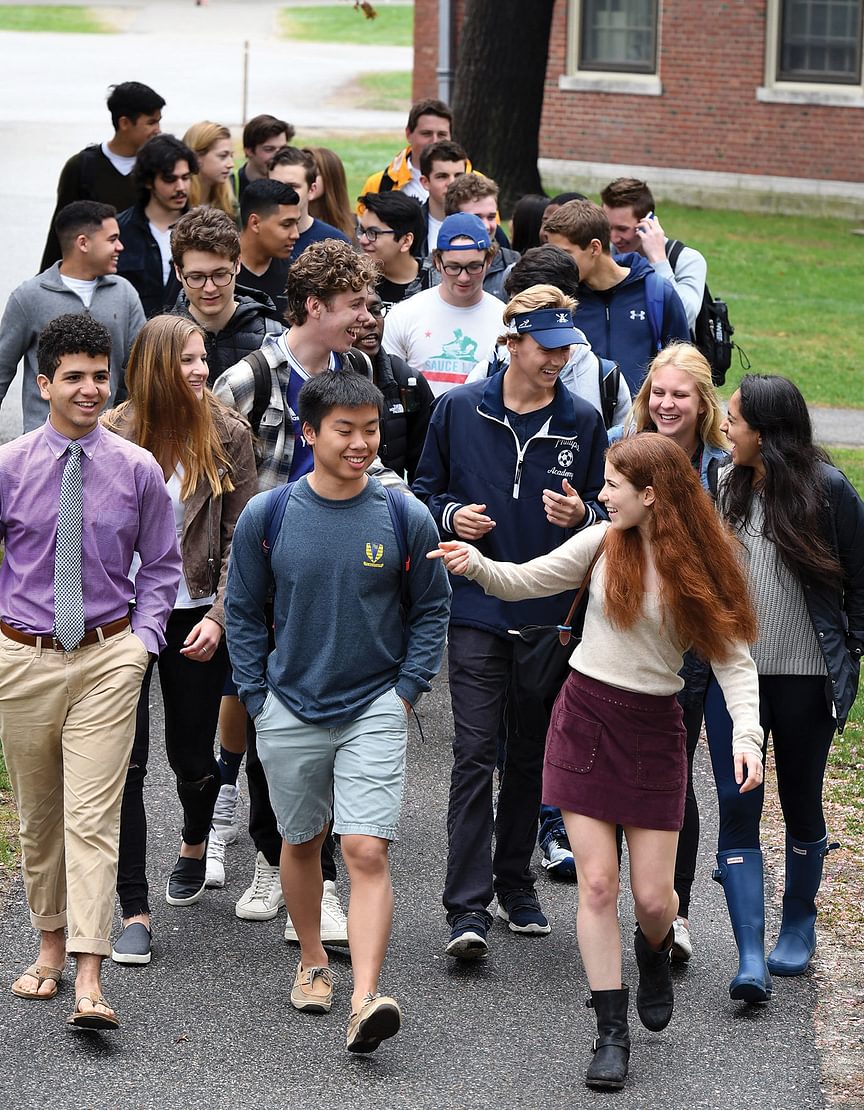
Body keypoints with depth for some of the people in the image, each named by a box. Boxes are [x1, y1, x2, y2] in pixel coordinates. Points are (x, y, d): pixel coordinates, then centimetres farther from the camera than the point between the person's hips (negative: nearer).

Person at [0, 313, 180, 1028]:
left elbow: (160, 566, 10)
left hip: (108, 657, -1)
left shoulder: (137, 470, 0)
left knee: (93, 817, -9)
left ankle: (89, 982, -15)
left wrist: (143, 639, -2)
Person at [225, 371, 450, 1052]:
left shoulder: (406, 518, -5)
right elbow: (244, 611, 7)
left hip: (375, 709, -2)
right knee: (302, 841, 16)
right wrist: (258, 697, 2)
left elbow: (431, 609, 7)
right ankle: (312, 963, 38)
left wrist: (407, 691, 0)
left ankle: (365, 1000, -20)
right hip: (290, 710, 2)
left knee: (367, 851, -13)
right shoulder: (266, 517, -4)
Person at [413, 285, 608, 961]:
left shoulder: (583, 422, 2)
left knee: (531, 754, 13)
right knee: (476, 754, -10)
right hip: (477, 607, -2)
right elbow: (424, 491, 11)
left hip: (550, 614, 2)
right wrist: (450, 514, -10)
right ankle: (468, 909, -12)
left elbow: (611, 512, 11)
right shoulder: (459, 410, 0)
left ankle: (516, 885, 28)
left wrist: (582, 513, -11)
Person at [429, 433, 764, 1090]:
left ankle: (655, 953, 38)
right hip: (585, 716, 1)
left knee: (653, 896, 0)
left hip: (654, 728, -1)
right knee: (597, 882, -4)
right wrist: (475, 563, -18)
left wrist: (747, 733, -20)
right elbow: (522, 581, 2)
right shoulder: (604, 544, -2)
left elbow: (734, 661, -6)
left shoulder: (703, 567, -6)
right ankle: (612, 1035, 5)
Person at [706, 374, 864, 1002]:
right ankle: (751, 958, -8)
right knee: (737, 808, -7)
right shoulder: (723, 489, 2)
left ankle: (798, 924, 35)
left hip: (807, 675, -2)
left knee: (802, 805, 13)